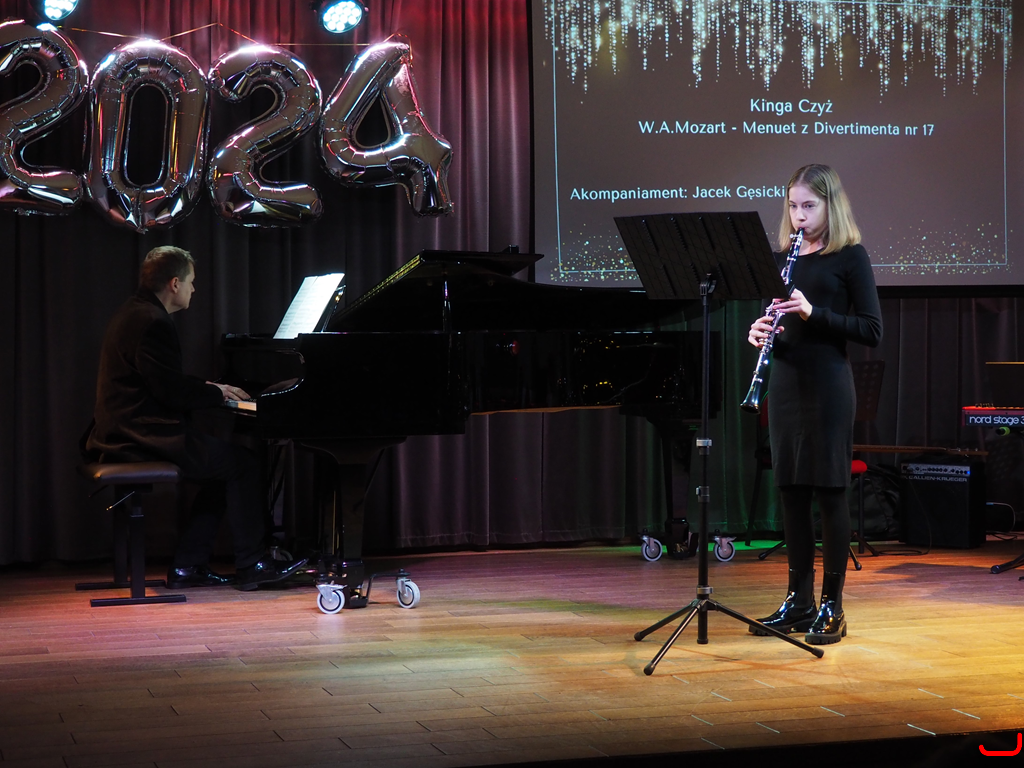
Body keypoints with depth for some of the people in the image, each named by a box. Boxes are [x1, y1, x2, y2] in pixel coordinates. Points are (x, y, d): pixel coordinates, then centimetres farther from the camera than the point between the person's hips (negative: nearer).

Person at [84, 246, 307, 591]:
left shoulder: (135, 313, 17)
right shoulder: (154, 322, -17)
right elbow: (172, 390, -20)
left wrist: (209, 388, 17)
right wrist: (217, 393, -4)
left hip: (123, 433, 11)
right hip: (146, 437, -11)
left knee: (222, 466, 18)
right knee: (242, 464, -4)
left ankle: (187, 566, 14)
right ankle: (250, 564, 1)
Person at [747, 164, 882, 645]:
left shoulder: (850, 257, -4)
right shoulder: (783, 257, 12)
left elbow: (872, 331, -9)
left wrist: (814, 313, -20)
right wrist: (761, 331, -7)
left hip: (829, 385, -5)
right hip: (786, 383, 6)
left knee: (829, 491, -2)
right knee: (792, 491, 8)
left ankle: (831, 606, 6)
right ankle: (798, 601, 16)